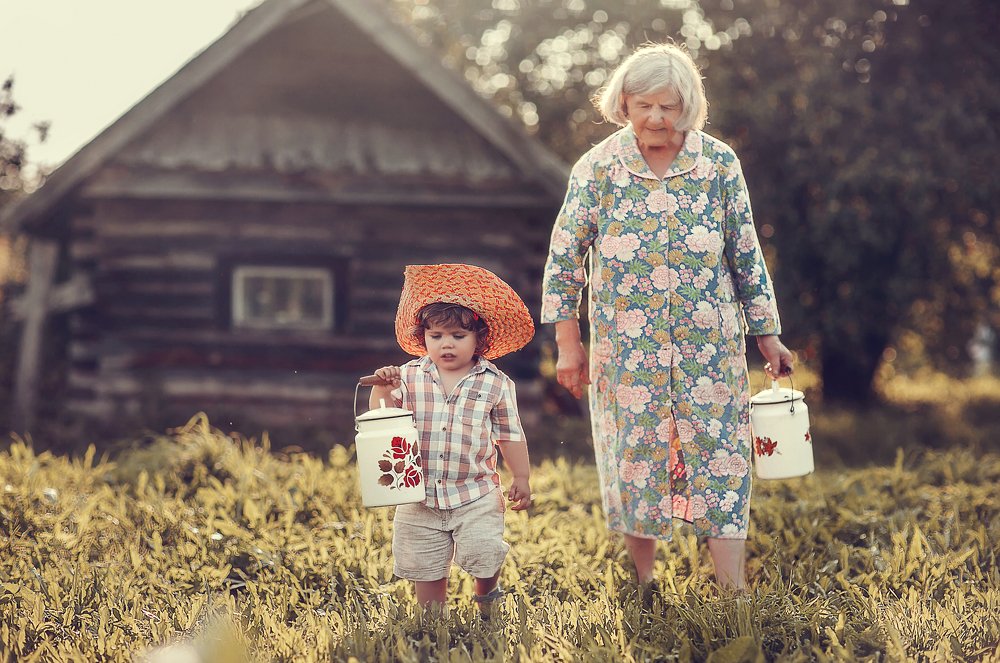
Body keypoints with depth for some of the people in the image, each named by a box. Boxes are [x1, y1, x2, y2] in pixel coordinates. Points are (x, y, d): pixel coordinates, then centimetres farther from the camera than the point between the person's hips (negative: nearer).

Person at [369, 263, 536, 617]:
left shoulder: (495, 383, -1)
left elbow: (510, 436, 5)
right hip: (420, 495, 2)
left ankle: (486, 597, 19)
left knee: (484, 554, -13)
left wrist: (521, 478, 3)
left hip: (475, 495, -2)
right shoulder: (410, 377, 1)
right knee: (426, 569, 8)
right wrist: (383, 389, -19)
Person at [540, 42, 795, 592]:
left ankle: (734, 592, 0)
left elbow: (747, 256, 6)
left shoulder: (719, 164, -1)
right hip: (627, 347, 0)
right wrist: (568, 344, 1)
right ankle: (641, 586, 21)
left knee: (720, 460, -3)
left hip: (710, 345, 0)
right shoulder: (598, 168, -3)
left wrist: (767, 335, 8)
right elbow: (564, 257, 2)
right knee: (635, 460, 6)